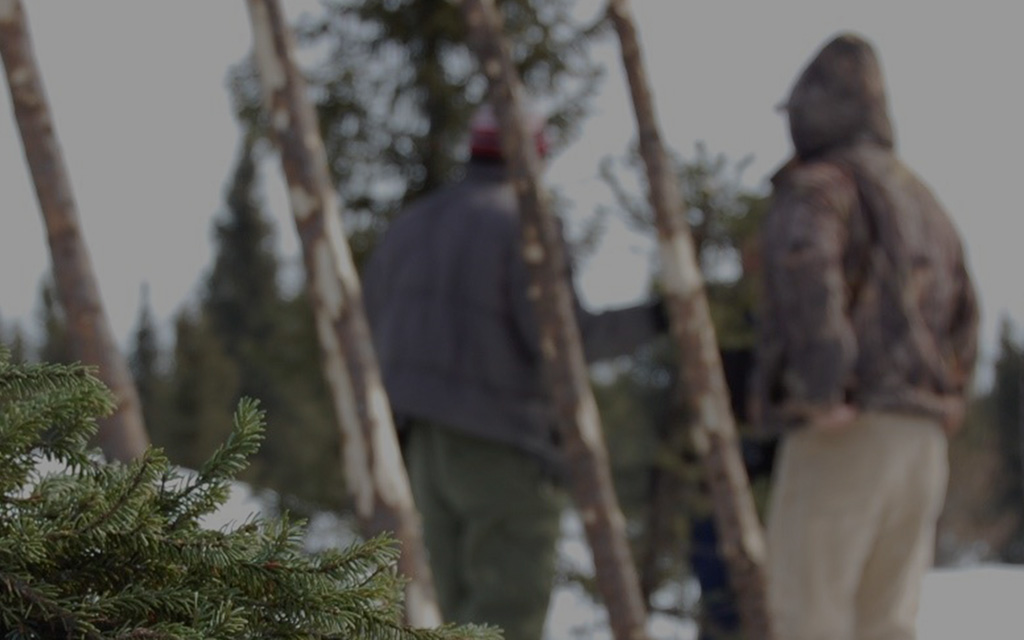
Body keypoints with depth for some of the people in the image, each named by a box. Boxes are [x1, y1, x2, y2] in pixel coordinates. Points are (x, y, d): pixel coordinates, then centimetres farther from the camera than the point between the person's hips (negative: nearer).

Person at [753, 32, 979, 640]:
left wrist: (822, 390, -25)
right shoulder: (920, 197, 22)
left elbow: (805, 263, -26)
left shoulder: (817, 186, -5)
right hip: (922, 440, 8)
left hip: (844, 434, -8)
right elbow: (962, 313, 27)